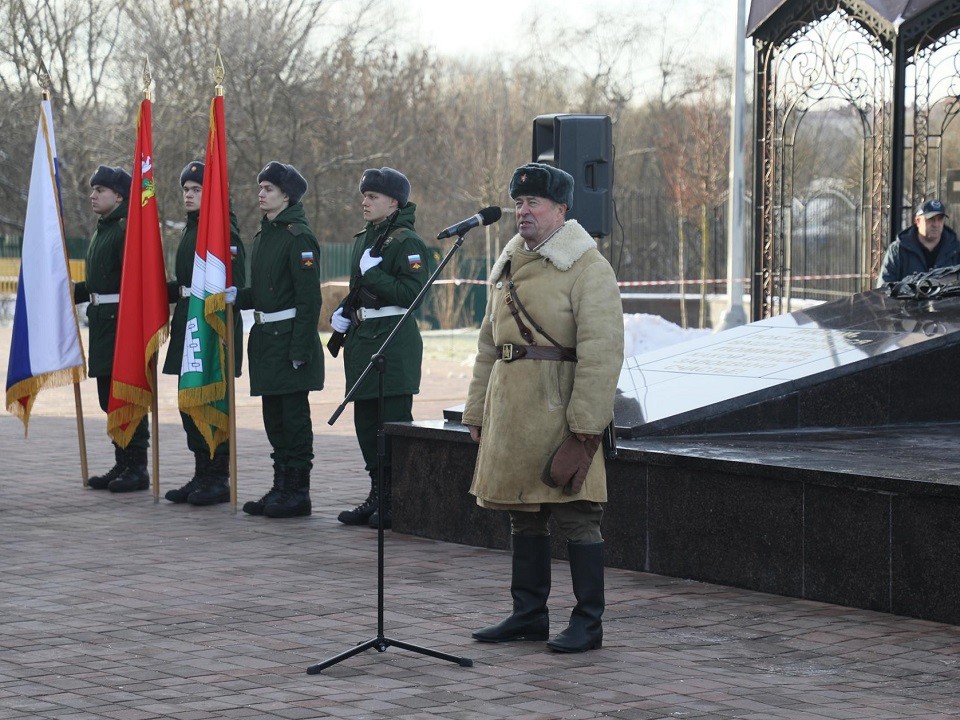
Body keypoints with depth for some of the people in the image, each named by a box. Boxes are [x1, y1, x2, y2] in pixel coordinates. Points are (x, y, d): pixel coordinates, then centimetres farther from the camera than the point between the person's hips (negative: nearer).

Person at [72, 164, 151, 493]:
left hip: (124, 322, -10)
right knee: (109, 398, 12)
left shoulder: (128, 228, -12)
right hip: (103, 323, 10)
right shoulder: (101, 230, 18)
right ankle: (122, 465, 20)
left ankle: (137, 469, 0)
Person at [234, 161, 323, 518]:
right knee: (274, 417, 12)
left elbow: (309, 297, -16)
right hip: (265, 338, 9)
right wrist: (238, 297, 2)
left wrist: (300, 348, -19)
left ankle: (298, 493, 2)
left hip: (290, 338, -9)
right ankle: (281, 488, 19)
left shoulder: (299, 237, -12)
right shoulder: (264, 235, 15)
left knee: (294, 415, -3)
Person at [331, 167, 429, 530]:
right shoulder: (364, 238, 17)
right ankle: (378, 495, 19)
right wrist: (344, 312, 10)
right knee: (365, 419, 11)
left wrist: (374, 273, -19)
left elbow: (412, 292, -18)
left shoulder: (406, 241, -9)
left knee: (393, 419, -7)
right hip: (363, 338, 9)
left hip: (394, 343, -9)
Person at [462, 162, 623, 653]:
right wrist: (477, 411, 16)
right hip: (511, 409, 8)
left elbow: (601, 351, -16)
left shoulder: (588, 267, -9)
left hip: (559, 410, -8)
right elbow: (489, 345, 21)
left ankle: (588, 623, 4)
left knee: (574, 515, -4)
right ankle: (528, 614, 22)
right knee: (522, 513, 13)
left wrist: (585, 425, -20)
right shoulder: (508, 264, 16)